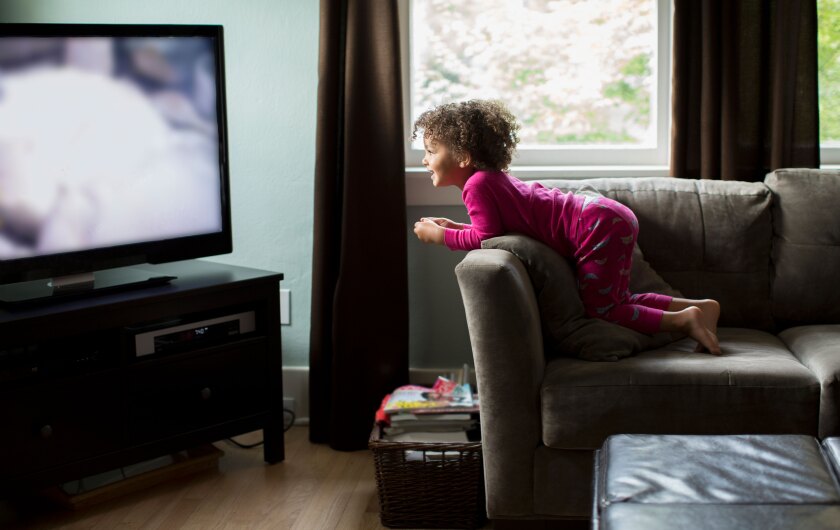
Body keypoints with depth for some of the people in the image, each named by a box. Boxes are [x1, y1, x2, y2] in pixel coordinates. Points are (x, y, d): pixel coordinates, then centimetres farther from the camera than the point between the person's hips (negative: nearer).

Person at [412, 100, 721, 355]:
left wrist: (440, 235, -5)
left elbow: (485, 237, -16)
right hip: (611, 218, 10)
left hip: (600, 227, -10)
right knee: (618, 302, 20)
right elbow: (496, 228, 20)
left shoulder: (476, 185, -13)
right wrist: (455, 227, 16)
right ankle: (701, 307, 18)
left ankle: (684, 321, -3)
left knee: (599, 310, -2)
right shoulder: (492, 177, 16)